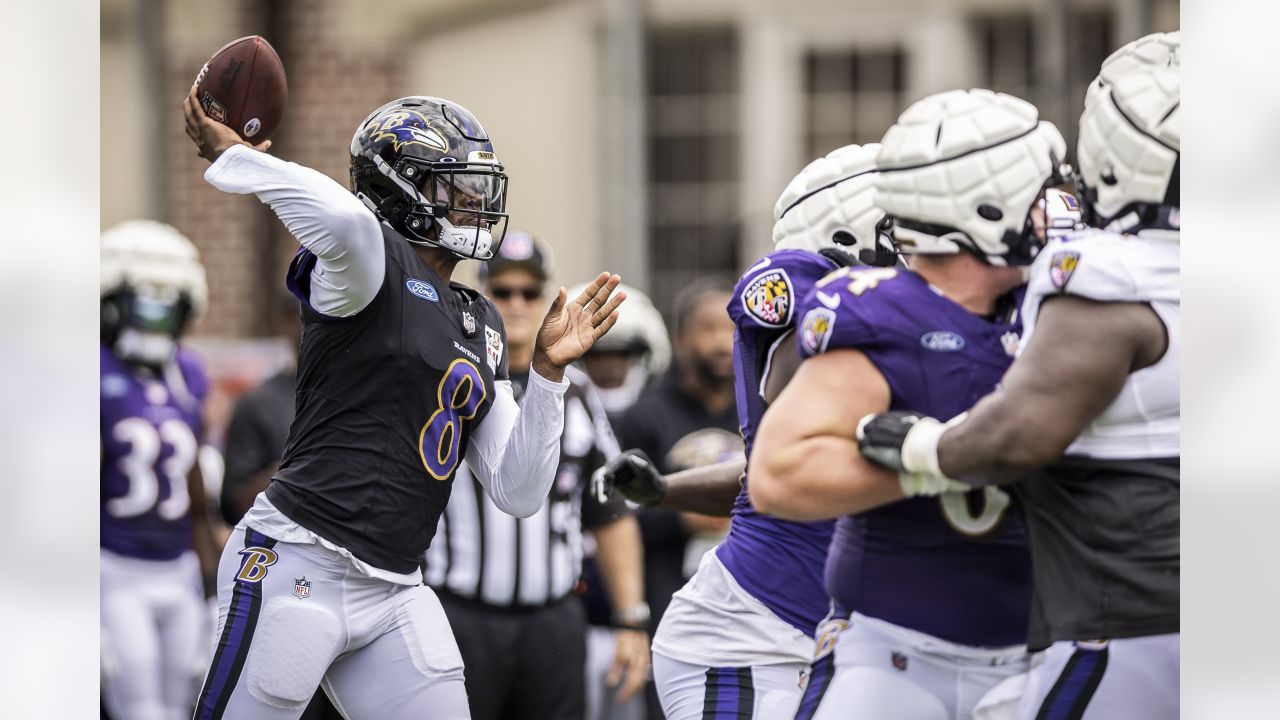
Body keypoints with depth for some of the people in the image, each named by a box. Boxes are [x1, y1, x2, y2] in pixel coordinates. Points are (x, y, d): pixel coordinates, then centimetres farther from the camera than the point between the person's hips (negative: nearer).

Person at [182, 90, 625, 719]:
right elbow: (347, 218, -35)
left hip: (394, 595, 8)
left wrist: (548, 370, 6)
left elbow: (518, 494, 13)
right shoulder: (375, 261, -6)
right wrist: (229, 156, -23)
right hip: (298, 567, -7)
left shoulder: (483, 325, 17)